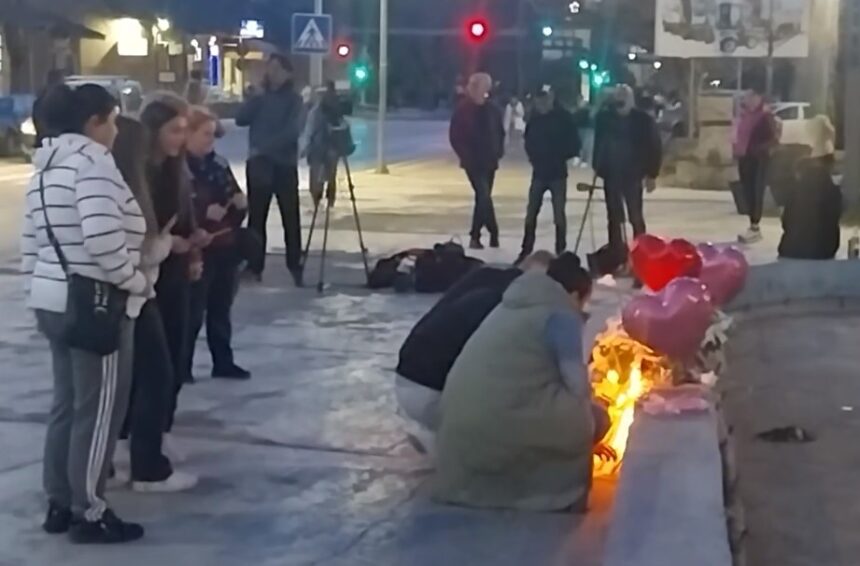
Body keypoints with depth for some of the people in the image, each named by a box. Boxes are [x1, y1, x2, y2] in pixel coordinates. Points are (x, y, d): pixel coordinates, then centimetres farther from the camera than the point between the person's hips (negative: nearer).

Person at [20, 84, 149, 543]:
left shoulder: (48, 165, 14)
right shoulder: (92, 161, -15)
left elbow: (31, 241, 15)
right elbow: (104, 240, -26)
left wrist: (40, 287, 20)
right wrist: (138, 283, -14)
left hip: (53, 301, 10)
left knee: (67, 404, 17)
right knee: (98, 410, 0)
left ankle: (59, 504, 25)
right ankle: (89, 514, 8)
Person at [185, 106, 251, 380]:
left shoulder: (219, 164, 9)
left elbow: (238, 209, 17)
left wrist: (240, 205, -4)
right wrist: (205, 213, -25)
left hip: (225, 249, 7)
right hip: (197, 252, -7)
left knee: (221, 309, 16)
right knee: (193, 313, -3)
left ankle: (223, 362, 26)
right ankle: (182, 367, 8)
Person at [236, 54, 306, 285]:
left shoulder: (294, 101, -1)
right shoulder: (260, 98, 13)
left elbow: (292, 131, -15)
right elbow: (240, 119, 0)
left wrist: (263, 147, -19)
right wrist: (256, 97, -8)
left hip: (285, 166, -4)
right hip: (258, 164, 4)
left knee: (290, 218, -1)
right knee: (256, 217, 4)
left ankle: (295, 267, 6)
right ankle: (254, 266, 9)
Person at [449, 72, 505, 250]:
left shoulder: (492, 110, 1)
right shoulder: (463, 110, -8)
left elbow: (500, 132, 12)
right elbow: (455, 136, -5)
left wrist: (498, 151, -1)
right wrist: (465, 156, -11)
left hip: (489, 161, 4)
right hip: (473, 161, -4)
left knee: (482, 197, 10)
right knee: (484, 196, -14)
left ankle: (475, 237, 20)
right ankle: (493, 233, -5)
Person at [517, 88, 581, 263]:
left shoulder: (563, 118, -8)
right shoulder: (534, 119, -1)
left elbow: (574, 144, -6)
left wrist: (559, 157, -11)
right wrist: (534, 157, -2)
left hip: (557, 173, -3)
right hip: (539, 172, 3)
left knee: (559, 213, 1)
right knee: (531, 212, 5)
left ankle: (561, 251, 9)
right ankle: (526, 250, 15)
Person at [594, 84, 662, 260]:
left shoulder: (643, 120, -7)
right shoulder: (604, 118, -2)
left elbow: (654, 147, -3)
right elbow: (598, 144, 7)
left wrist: (652, 174, -5)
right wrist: (598, 167, 3)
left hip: (632, 175, -2)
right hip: (611, 174, 2)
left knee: (636, 218, 0)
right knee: (614, 218, 8)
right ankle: (616, 258, 15)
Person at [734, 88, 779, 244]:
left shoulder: (766, 117, -9)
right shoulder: (744, 116, 11)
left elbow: (775, 138, -12)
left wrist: (760, 148, -18)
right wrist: (737, 147, 6)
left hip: (759, 159, -7)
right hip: (745, 157, 7)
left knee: (756, 192, -8)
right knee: (748, 191, 9)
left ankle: (755, 227, -8)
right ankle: (753, 226, 17)